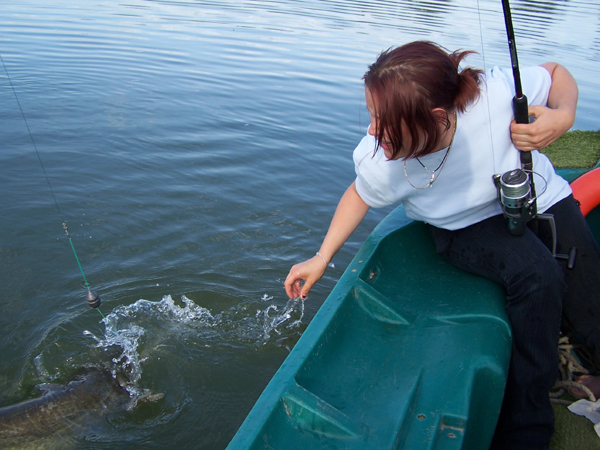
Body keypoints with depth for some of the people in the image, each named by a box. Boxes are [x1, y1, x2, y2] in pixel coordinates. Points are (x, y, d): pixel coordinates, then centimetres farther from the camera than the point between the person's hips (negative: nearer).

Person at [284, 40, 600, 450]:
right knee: (537, 277, -29)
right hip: (469, 228, -2)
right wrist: (323, 257, -6)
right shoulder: (380, 164, -30)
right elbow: (360, 195, -5)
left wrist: (563, 115, -31)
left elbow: (557, 73, -10)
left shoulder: (498, 94, -34)